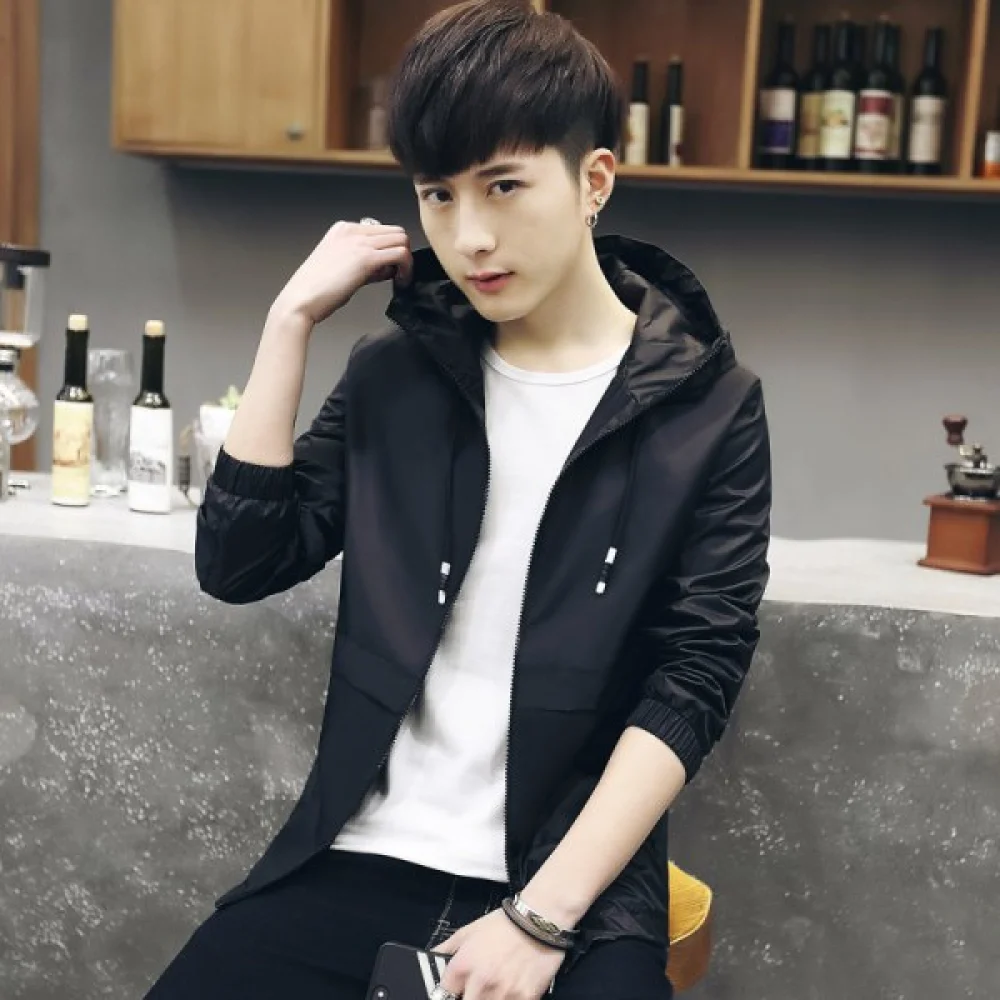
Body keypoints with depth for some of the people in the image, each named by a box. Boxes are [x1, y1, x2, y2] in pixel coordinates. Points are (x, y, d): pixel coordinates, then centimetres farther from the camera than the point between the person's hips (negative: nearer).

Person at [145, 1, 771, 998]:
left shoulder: (708, 405, -2)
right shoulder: (393, 374, 8)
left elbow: (697, 674, -7)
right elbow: (239, 564, 2)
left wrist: (543, 915, -15)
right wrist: (294, 318, -3)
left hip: (577, 881, -2)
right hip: (363, 857, 3)